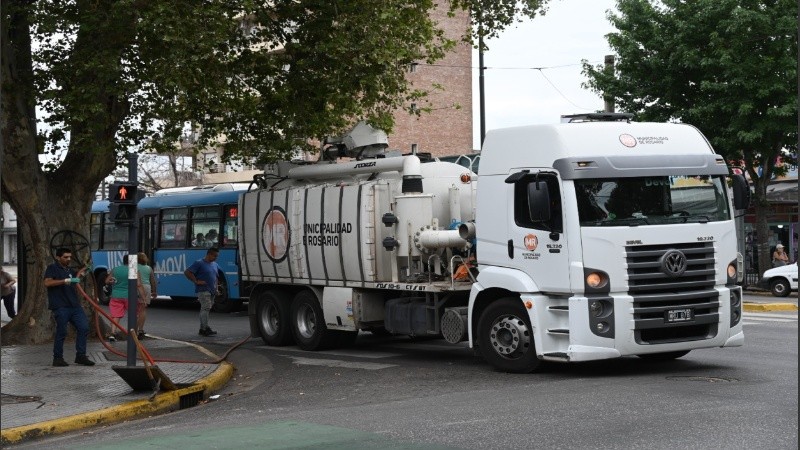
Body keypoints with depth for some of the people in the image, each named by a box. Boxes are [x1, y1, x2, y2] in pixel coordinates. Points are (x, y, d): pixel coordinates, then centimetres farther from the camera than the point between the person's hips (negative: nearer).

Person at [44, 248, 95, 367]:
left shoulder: (70, 271, 22)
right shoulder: (52, 268, 0)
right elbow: (47, 283, -17)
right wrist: (65, 281, -23)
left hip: (74, 305, 7)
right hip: (60, 306, -7)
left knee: (83, 327, -1)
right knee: (61, 332, -4)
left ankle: (80, 356, 5)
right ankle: (58, 358, 8)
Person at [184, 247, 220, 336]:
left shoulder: (215, 264, 17)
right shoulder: (199, 263, -8)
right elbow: (187, 272, -12)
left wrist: (215, 287, 18)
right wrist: (196, 281, -16)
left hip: (212, 291, 8)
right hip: (203, 291, -8)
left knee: (205, 309, 10)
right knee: (206, 308, -15)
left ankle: (202, 329, 13)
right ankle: (205, 328, -17)